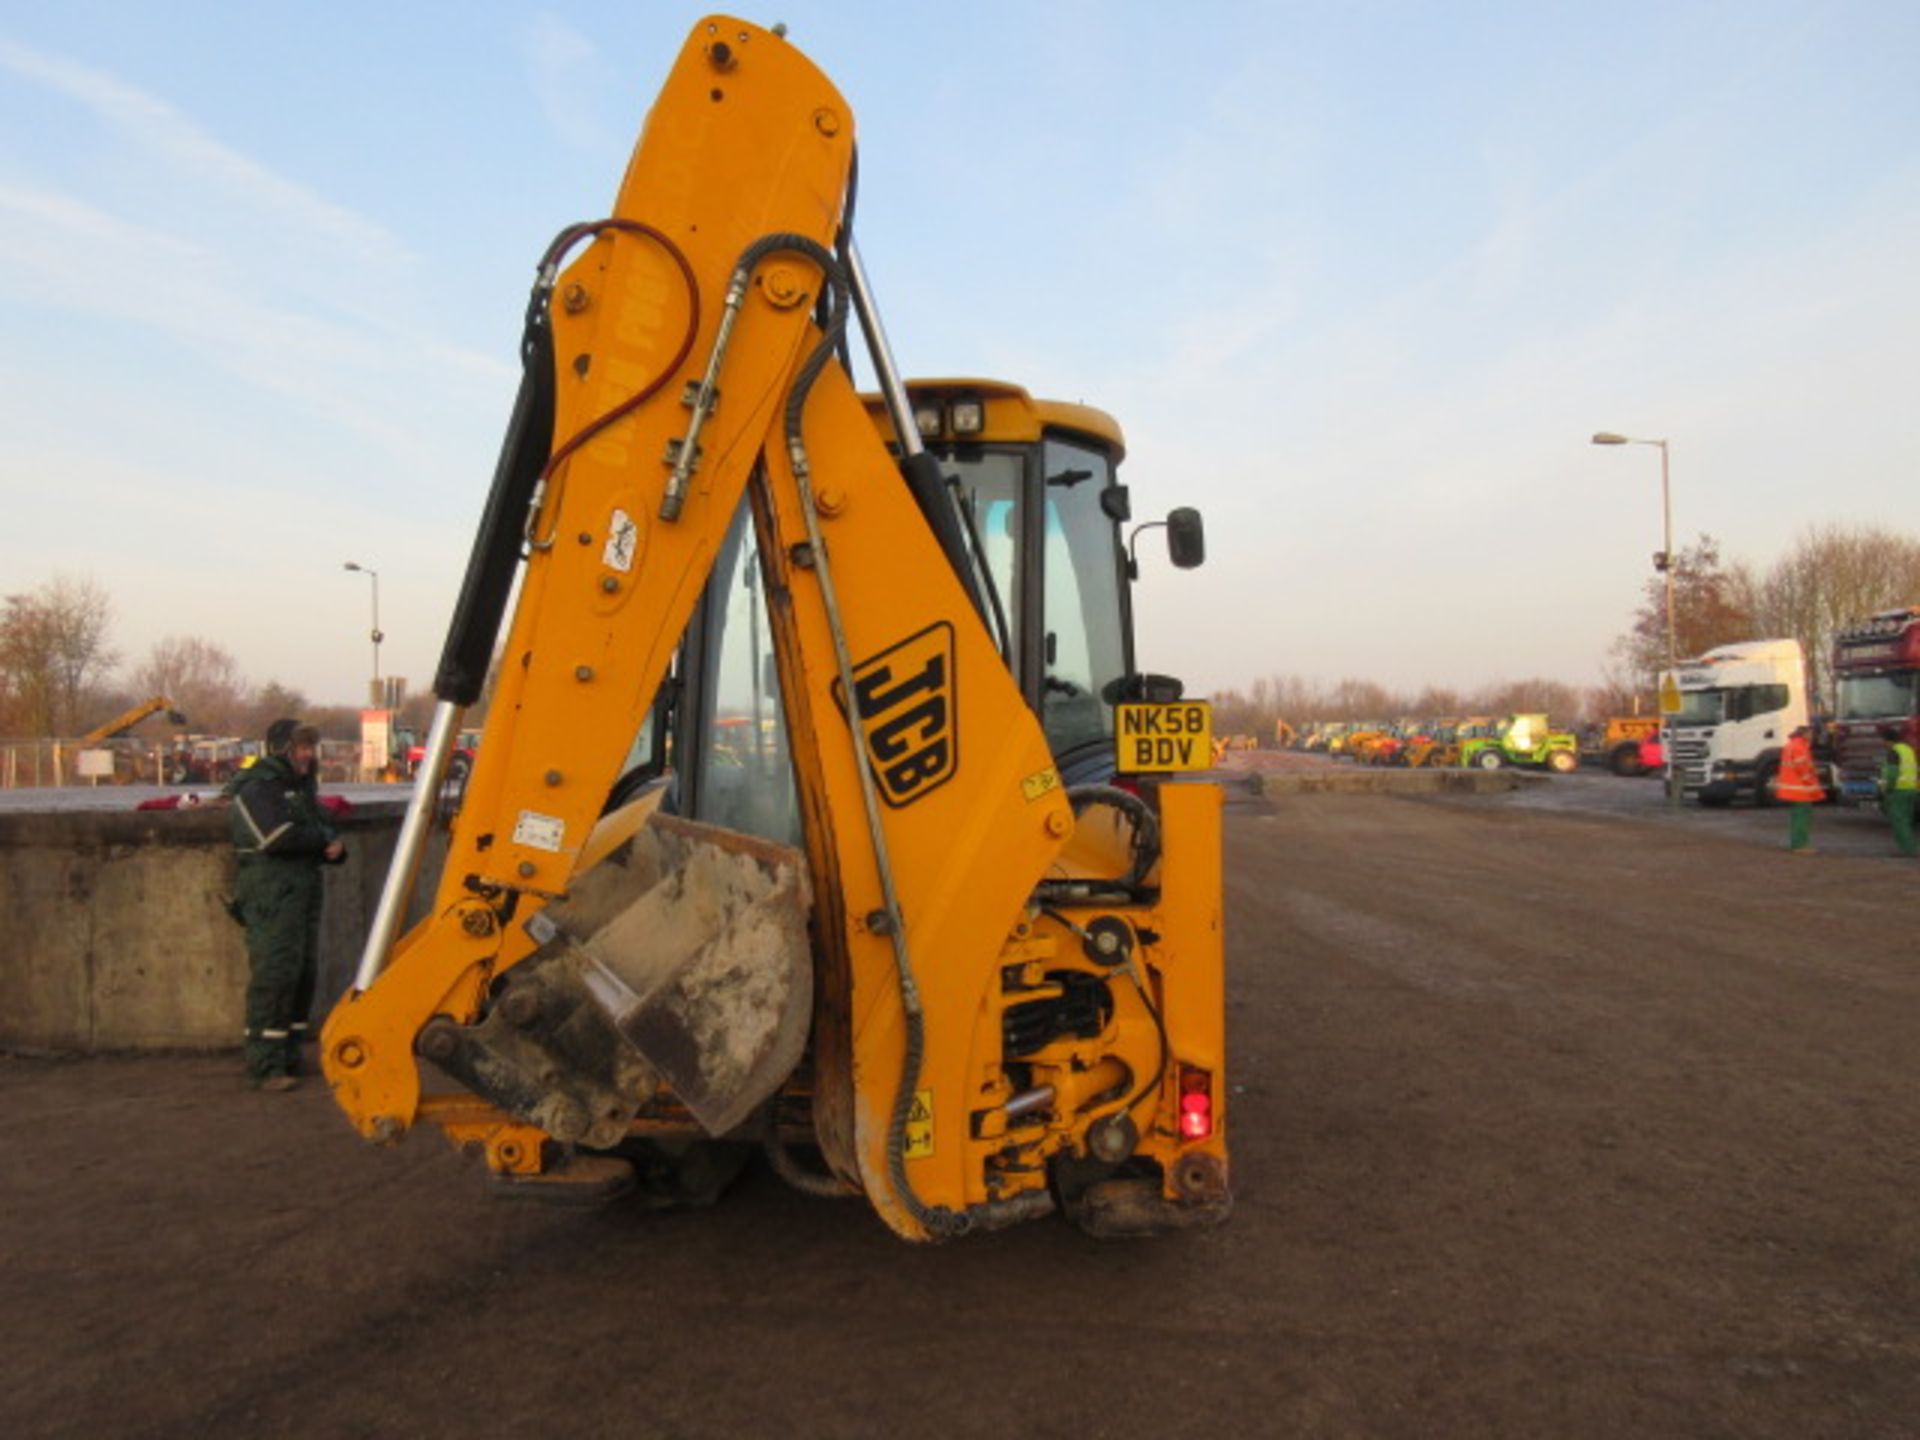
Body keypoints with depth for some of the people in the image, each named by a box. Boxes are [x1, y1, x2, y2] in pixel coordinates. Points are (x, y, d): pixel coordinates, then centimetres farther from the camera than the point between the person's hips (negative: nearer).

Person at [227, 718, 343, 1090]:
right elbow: (277, 838, -21)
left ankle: (289, 1059, 20)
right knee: (273, 976, -10)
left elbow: (323, 831, 18)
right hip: (271, 895, -9)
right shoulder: (257, 788, -8)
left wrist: (335, 847, -6)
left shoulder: (303, 786, 20)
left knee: (304, 975, 10)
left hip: (304, 891, 9)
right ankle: (264, 1068, -6)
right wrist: (322, 840, -7)